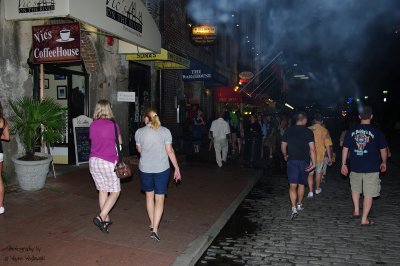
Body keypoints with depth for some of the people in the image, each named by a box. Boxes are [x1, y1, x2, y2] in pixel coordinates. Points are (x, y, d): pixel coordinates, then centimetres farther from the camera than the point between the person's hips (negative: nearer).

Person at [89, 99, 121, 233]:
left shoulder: (92, 125, 2)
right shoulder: (113, 125, -12)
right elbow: (119, 143, 2)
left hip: (94, 161, 6)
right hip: (109, 162, -6)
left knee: (102, 190, 16)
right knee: (115, 192, 6)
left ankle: (106, 219, 23)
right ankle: (101, 217, -6)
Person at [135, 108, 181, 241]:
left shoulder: (139, 132, -3)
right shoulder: (165, 131, -7)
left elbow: (139, 150, 8)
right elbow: (170, 151, -6)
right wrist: (177, 168, 0)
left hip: (145, 169, 2)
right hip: (162, 169, -1)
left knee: (149, 195, 19)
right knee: (159, 198, 3)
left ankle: (152, 224, 30)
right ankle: (155, 229, -5)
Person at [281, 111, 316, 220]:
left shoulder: (288, 131, 1)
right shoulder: (308, 132, -6)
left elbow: (283, 146, 5)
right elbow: (312, 148, -11)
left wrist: (285, 156, 22)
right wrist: (313, 162, -7)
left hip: (292, 161, 0)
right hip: (304, 161, 0)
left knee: (293, 185, -2)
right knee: (301, 184, 17)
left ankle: (294, 208, -16)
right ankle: (299, 205, 32)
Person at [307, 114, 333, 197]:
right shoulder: (324, 131, -8)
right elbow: (328, 145, -7)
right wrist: (330, 157, 2)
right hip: (320, 155, 0)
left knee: (310, 174, 10)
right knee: (318, 172, 21)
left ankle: (310, 191, 1)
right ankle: (317, 189, 34)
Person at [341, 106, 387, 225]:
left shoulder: (351, 131, -1)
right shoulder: (376, 132, -7)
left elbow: (345, 149, 2)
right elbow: (383, 150, 3)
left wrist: (343, 164, 10)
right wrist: (384, 163, 19)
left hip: (355, 167, 3)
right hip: (371, 168, -2)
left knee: (355, 188, 26)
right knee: (368, 194, 5)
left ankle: (356, 211, 27)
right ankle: (364, 219, 9)